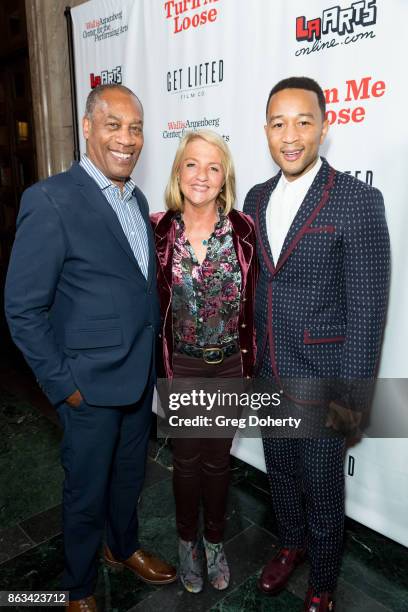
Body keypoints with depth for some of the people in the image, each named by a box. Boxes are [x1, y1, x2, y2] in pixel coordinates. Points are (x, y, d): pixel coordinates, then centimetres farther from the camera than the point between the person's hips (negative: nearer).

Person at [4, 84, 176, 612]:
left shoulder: (136, 198, 6)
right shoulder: (50, 200, -17)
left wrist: (152, 352, 9)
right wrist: (63, 384, -14)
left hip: (141, 375, 7)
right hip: (90, 385, -6)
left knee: (129, 476, 25)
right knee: (87, 490, 15)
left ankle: (124, 547, 52)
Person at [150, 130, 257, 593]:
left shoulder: (243, 229, -8)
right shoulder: (158, 231, -8)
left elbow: (253, 303, -2)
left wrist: (250, 366, 0)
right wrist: (159, 368, 1)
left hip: (229, 366, 1)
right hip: (180, 367, 0)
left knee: (217, 459, 17)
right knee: (186, 460, 16)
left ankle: (214, 540, 42)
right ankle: (187, 541, 42)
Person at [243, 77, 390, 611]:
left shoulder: (358, 200, -14)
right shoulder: (257, 198, 4)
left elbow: (366, 308, -15)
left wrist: (352, 394, -14)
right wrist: (248, 356, 12)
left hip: (321, 380, -5)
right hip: (269, 375, 5)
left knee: (322, 486, 14)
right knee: (280, 471, 23)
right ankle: (291, 545, 51)